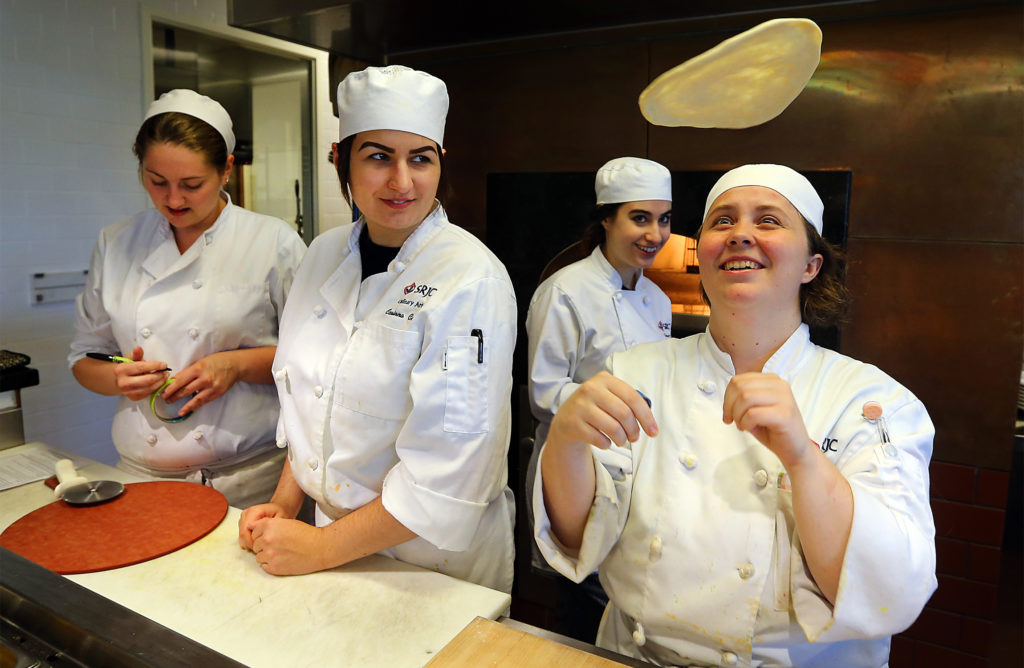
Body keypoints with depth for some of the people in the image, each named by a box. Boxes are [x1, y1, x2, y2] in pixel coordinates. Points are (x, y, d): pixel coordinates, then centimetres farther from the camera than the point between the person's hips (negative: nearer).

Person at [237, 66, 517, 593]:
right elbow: (305, 397, 8)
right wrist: (286, 502, 0)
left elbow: (447, 470, -25)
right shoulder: (326, 255, -3)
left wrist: (323, 548, -19)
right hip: (334, 542, 6)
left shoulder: (471, 281, -23)